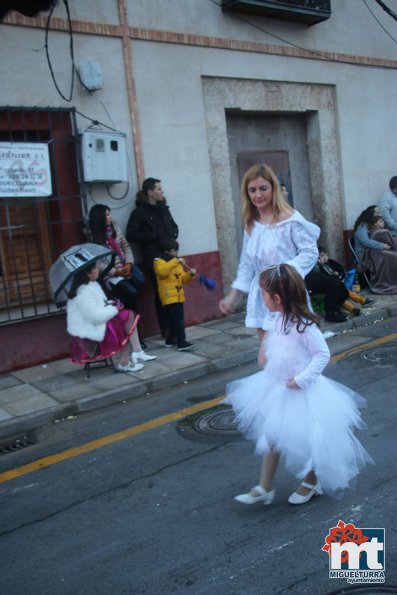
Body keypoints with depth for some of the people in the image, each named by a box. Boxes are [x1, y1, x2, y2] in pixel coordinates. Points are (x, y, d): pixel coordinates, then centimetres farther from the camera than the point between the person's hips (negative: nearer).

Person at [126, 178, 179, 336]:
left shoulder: (163, 208, 15)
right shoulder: (139, 212, -3)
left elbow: (174, 227, 25)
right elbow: (131, 235, -8)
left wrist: (173, 235, 2)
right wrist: (154, 236, -13)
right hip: (154, 259, -5)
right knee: (160, 293, -3)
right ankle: (165, 328, 5)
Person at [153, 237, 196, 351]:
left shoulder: (176, 262, 17)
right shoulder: (159, 261, -8)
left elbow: (182, 279, 18)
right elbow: (162, 271, -31)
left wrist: (190, 274, -1)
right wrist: (176, 262, -32)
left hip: (178, 296, 9)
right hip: (169, 297, -9)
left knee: (174, 320, 14)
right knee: (178, 320, -13)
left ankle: (171, 340, 26)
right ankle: (181, 342, -14)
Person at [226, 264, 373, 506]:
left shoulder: (303, 325, -27)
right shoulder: (280, 319, -2)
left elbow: (323, 354, -23)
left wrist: (301, 379, -26)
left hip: (301, 393, -8)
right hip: (278, 389, 8)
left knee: (305, 440, 12)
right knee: (272, 437, 14)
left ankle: (312, 483, 36)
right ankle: (265, 488, 26)